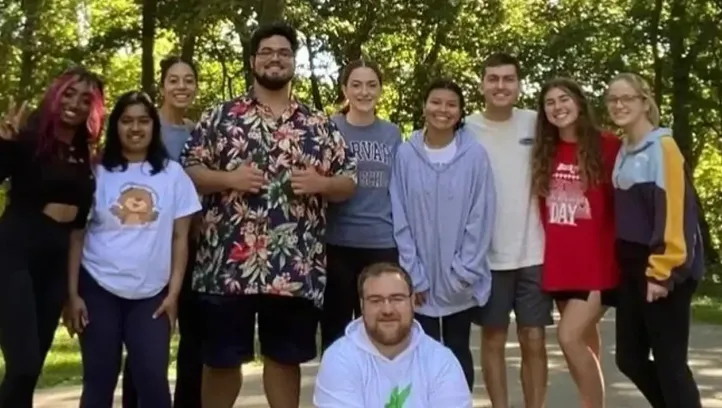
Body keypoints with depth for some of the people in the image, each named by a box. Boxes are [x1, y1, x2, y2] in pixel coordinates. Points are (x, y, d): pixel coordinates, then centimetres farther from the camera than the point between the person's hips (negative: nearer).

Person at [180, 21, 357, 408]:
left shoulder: (320, 126, 11)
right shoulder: (220, 116, 6)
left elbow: (349, 183, 11)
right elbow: (187, 171, 3)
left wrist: (320, 183, -9)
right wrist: (228, 178, -13)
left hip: (297, 268, 2)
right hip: (228, 263, -1)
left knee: (285, 357, 12)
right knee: (221, 358, 7)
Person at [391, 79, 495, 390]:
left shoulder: (475, 155, -5)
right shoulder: (405, 155, -3)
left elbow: (481, 218, -5)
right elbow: (400, 221, -2)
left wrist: (463, 272, -9)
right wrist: (413, 275, -7)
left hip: (460, 282, 0)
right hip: (420, 279, 0)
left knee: (457, 352, 12)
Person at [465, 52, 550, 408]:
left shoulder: (536, 125, 1)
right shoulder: (466, 130, -3)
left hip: (533, 251, 1)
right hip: (486, 253, -1)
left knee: (534, 340, 6)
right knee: (493, 338, 10)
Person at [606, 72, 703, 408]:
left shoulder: (662, 146, -10)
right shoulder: (623, 153, 14)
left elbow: (674, 211, -16)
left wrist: (662, 271, -18)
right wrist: (625, 264, 13)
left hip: (664, 269, -8)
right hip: (633, 269, 8)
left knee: (669, 363, -3)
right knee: (629, 358, 10)